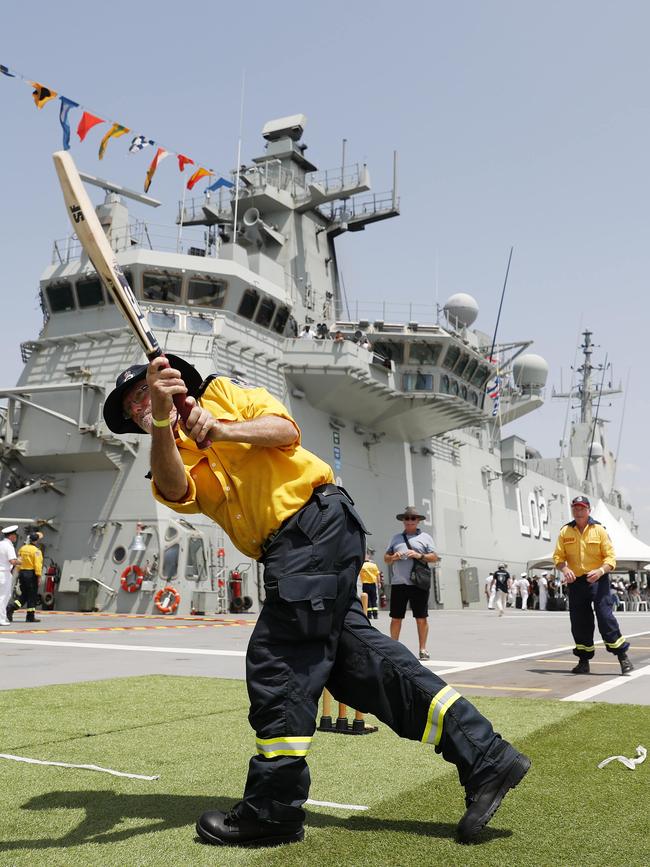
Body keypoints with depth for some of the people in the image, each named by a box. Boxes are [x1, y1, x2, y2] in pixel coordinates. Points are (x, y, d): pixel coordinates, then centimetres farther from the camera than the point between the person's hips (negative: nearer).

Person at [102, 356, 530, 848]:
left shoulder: (221, 393, 12)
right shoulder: (171, 459, 20)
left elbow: (286, 430, -3)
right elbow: (173, 488, -6)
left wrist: (220, 430, -17)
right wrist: (161, 422, -24)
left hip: (317, 520, -7)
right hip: (287, 551, 7)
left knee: (277, 661, -8)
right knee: (360, 660, 2)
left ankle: (274, 809, 4)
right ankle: (486, 758, 7)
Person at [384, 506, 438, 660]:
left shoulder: (425, 537, 12)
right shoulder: (396, 537, 18)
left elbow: (434, 557, 5)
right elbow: (386, 558, 18)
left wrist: (420, 556, -11)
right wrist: (393, 557, -4)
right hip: (398, 583, 2)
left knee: (421, 618, 0)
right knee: (396, 618, 3)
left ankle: (423, 649, 8)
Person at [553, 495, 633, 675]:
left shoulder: (599, 530, -2)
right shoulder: (565, 532, 6)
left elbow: (610, 557, -4)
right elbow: (558, 556, 5)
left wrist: (600, 571, -22)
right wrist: (565, 569, -15)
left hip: (598, 580, -3)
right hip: (575, 581, 3)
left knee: (605, 616, -13)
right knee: (579, 621, 6)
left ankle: (622, 655, -3)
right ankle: (584, 661, 17)